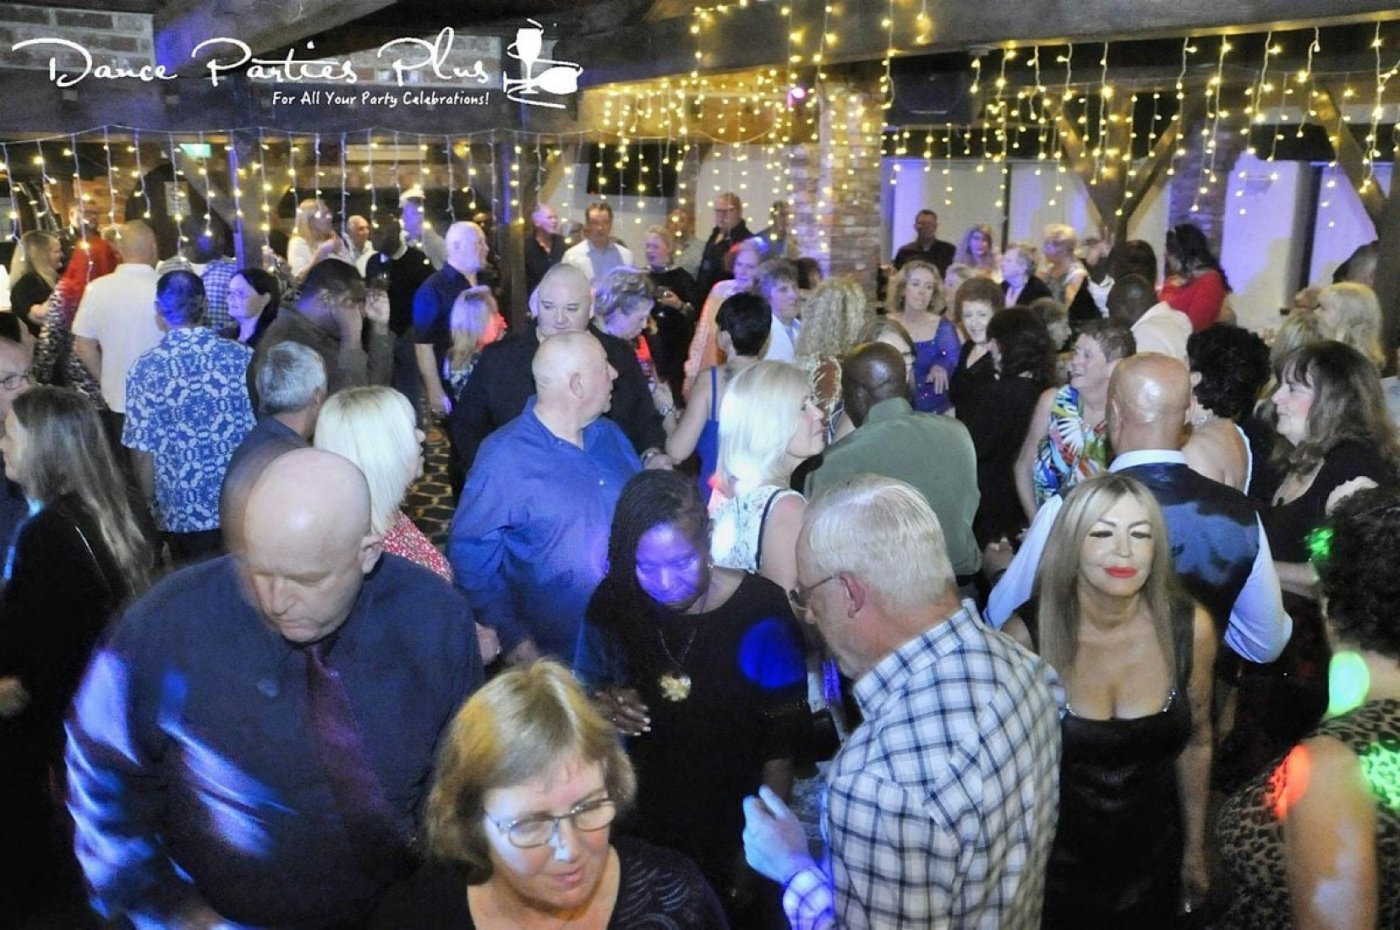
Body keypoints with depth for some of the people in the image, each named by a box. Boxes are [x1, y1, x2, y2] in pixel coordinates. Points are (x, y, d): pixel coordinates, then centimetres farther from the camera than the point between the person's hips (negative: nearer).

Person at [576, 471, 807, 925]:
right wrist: (604, 702, -17)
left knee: (740, 914, 19)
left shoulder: (760, 612, -20)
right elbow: (585, 686, 5)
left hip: (735, 834, -2)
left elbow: (783, 743, -13)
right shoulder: (613, 603, -12)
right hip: (644, 828, 3)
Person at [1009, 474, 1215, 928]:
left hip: (1153, 862, 3)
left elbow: (1195, 743, 3)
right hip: (1055, 867, -2)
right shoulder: (1026, 636, -22)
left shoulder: (1191, 628, -14)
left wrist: (1195, 849, 12)